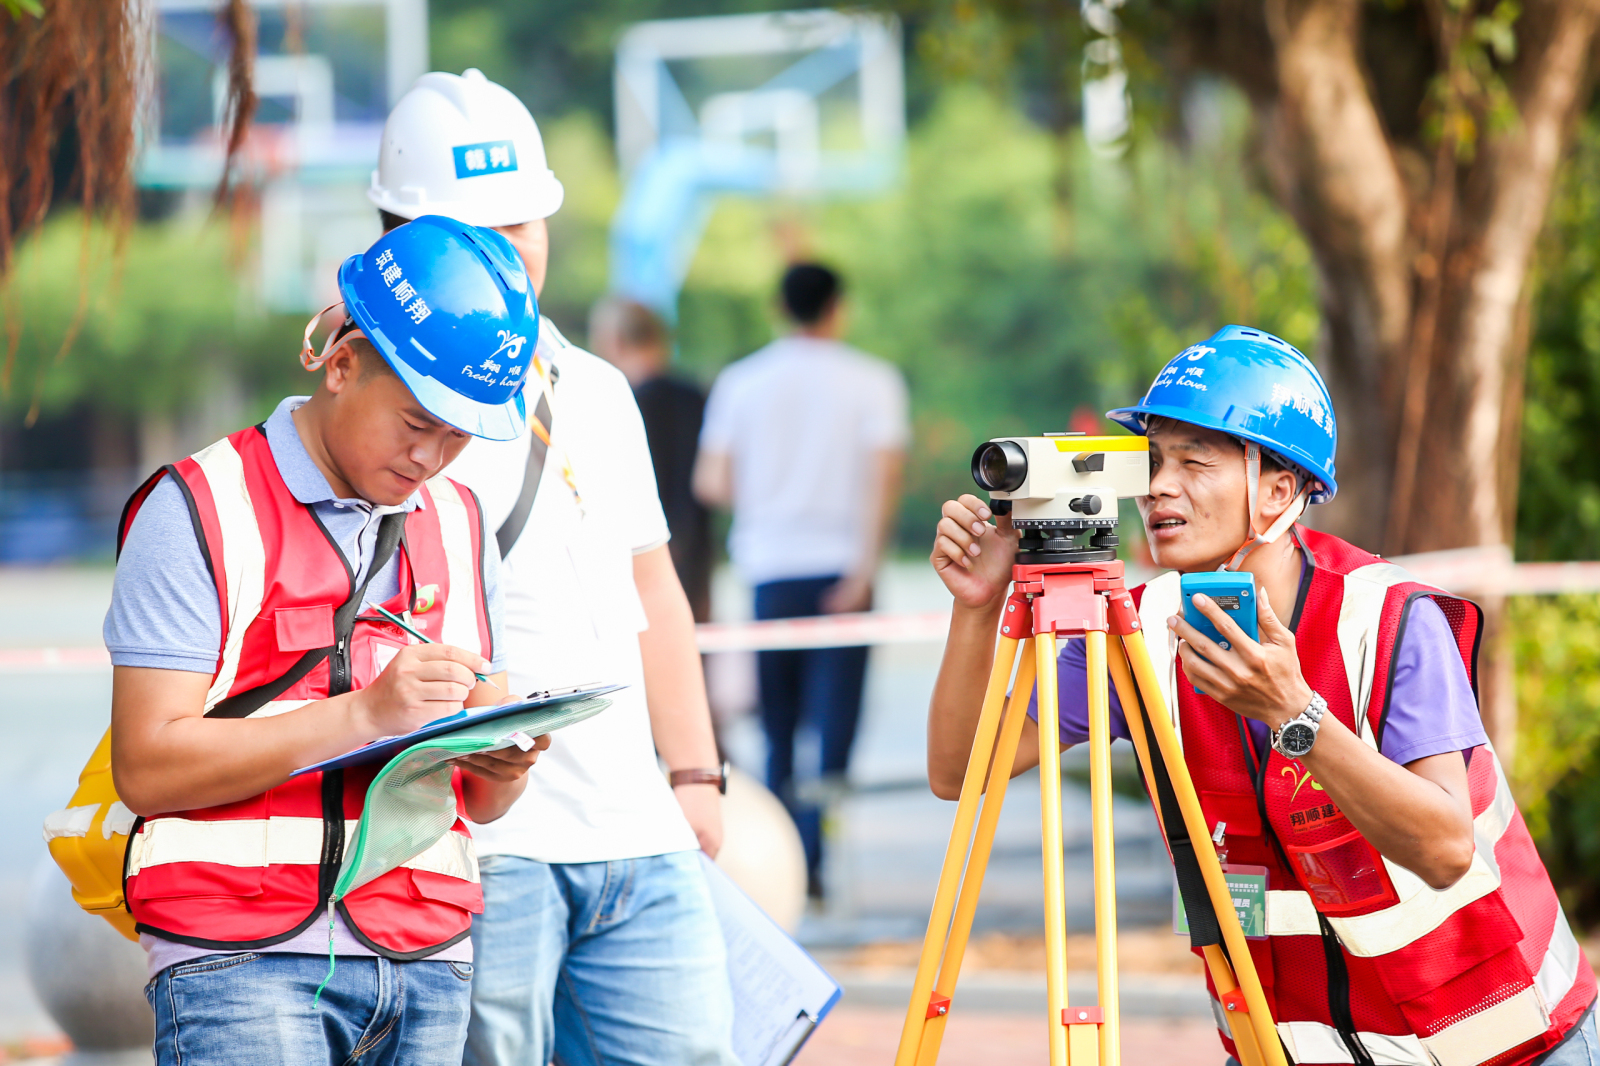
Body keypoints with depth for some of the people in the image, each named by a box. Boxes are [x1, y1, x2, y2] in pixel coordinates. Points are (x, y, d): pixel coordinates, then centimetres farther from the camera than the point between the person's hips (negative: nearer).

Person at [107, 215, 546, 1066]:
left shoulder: (457, 527, 19)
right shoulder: (201, 511, -1)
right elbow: (147, 766, -10)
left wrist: (502, 763, -3)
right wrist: (363, 715, -15)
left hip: (426, 962, 5)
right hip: (244, 961, -5)